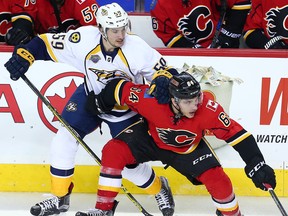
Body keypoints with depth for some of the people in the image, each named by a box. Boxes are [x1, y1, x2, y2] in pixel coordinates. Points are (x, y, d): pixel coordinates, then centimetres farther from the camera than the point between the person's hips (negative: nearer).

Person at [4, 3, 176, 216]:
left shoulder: (136, 48, -30)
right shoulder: (85, 39, -26)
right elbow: (47, 43, -17)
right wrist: (23, 56, -31)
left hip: (125, 107, -2)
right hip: (90, 97, 2)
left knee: (128, 162, -3)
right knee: (63, 141, -8)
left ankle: (159, 188, 29)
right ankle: (60, 198, 10)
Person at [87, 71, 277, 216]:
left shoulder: (207, 109, -36)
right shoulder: (151, 99, -38)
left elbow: (235, 133, -30)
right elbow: (121, 88, -22)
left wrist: (256, 165, -35)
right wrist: (100, 104, -4)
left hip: (188, 148, 0)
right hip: (151, 137, 0)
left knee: (217, 180, -16)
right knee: (113, 151, -23)